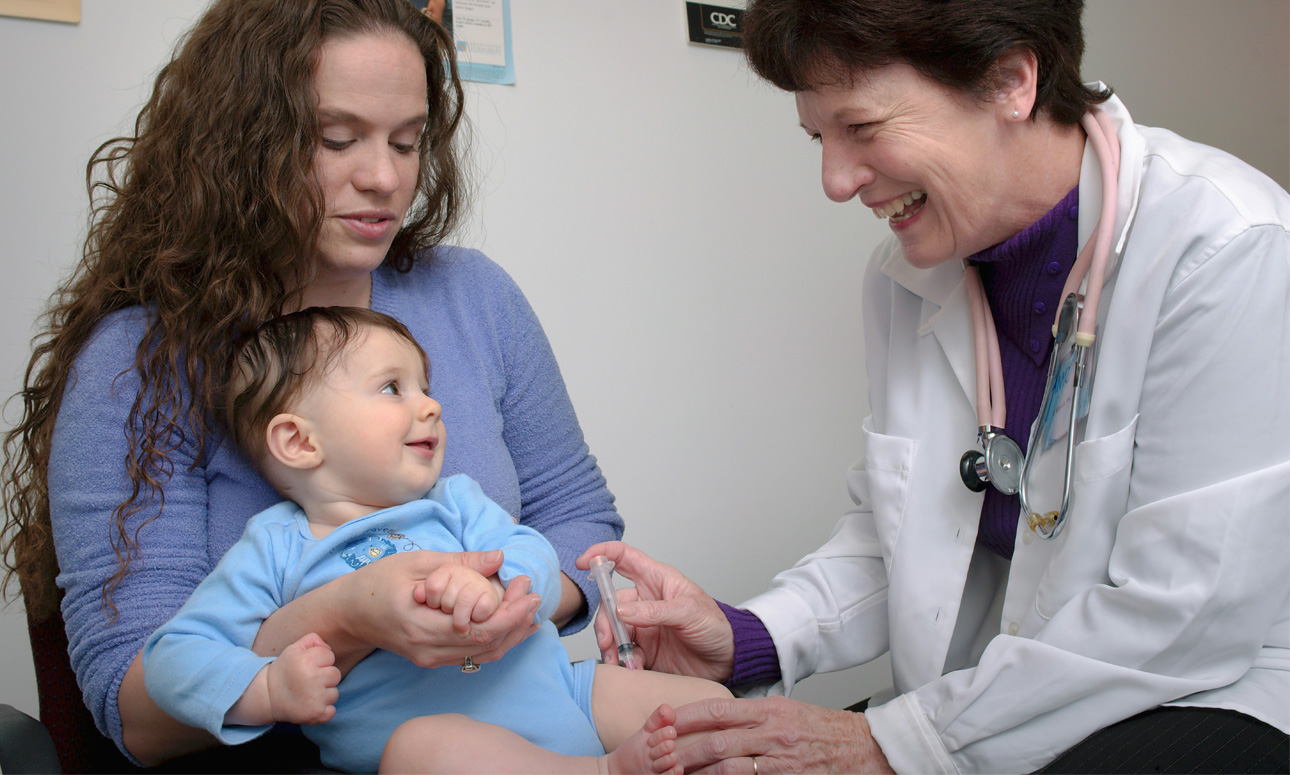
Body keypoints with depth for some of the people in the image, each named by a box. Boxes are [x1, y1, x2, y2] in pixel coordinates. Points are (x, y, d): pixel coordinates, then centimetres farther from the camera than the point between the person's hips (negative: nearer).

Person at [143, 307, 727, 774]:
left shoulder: (454, 503, 17)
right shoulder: (273, 554, 5)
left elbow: (534, 559, 1)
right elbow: (175, 654, 1)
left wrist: (494, 587, -24)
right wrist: (270, 690, -19)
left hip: (558, 691, 5)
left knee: (705, 698, -8)